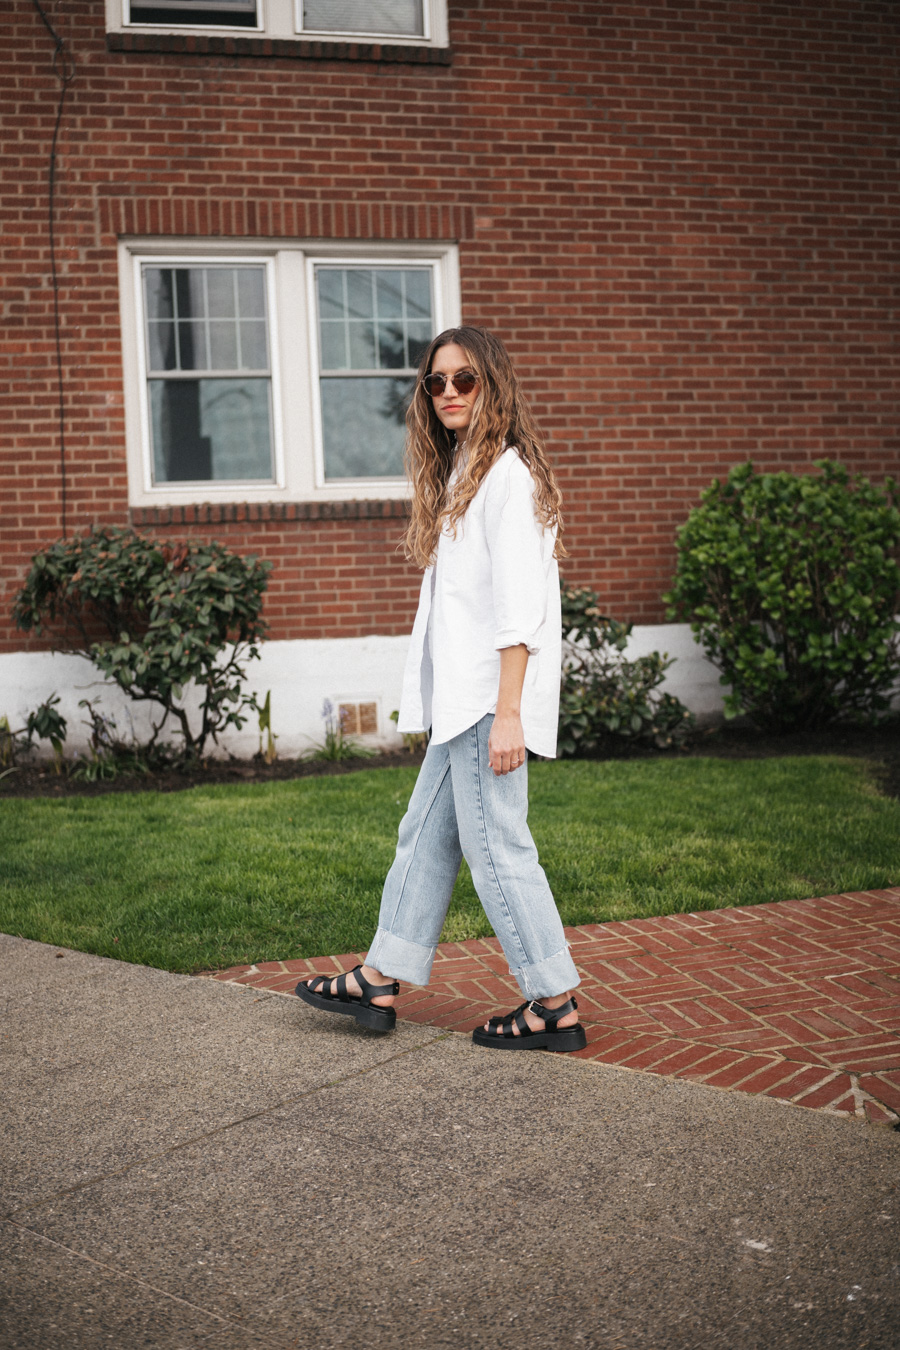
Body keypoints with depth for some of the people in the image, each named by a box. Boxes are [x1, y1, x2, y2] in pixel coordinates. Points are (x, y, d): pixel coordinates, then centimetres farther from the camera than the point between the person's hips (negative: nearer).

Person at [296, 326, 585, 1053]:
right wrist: (484, 707, 16)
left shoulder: (508, 474, -12)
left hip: (490, 699, -10)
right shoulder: (462, 474, 18)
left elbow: (519, 608, -18)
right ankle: (380, 981, 25)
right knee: (427, 834, 15)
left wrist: (507, 713, -22)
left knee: (497, 846, -4)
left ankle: (555, 1006, 6)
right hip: (462, 699, 10)